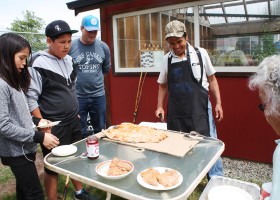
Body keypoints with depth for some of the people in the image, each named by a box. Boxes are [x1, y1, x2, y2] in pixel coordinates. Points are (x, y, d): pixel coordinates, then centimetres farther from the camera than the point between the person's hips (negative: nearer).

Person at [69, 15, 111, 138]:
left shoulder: (103, 47, 2)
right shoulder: (71, 46, -6)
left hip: (98, 95, 2)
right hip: (77, 96, -2)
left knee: (100, 131, 16)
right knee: (80, 134, 10)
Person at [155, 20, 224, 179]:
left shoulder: (200, 53, 0)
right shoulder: (167, 59, 6)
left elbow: (212, 79, 6)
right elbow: (163, 85, 15)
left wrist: (218, 103, 2)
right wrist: (160, 106, 6)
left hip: (200, 110, -2)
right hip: (176, 112, 3)